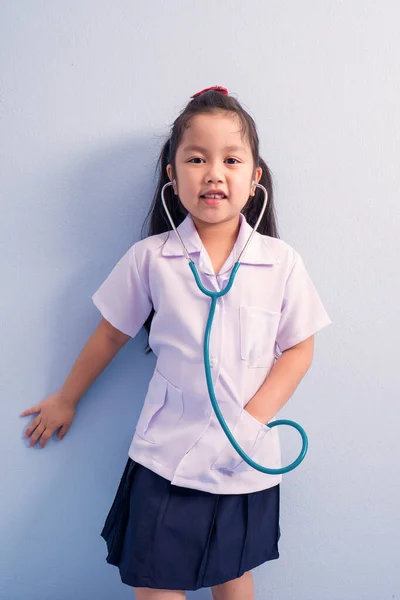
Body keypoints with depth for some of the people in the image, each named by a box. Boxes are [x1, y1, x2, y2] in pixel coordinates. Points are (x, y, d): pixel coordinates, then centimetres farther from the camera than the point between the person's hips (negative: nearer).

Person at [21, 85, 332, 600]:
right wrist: (65, 400, 15)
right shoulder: (150, 258, -7)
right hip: (165, 455, -1)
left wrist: (253, 419, -11)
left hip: (247, 461, 1)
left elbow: (298, 349, 0)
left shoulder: (281, 262, -6)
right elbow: (112, 333, 5)